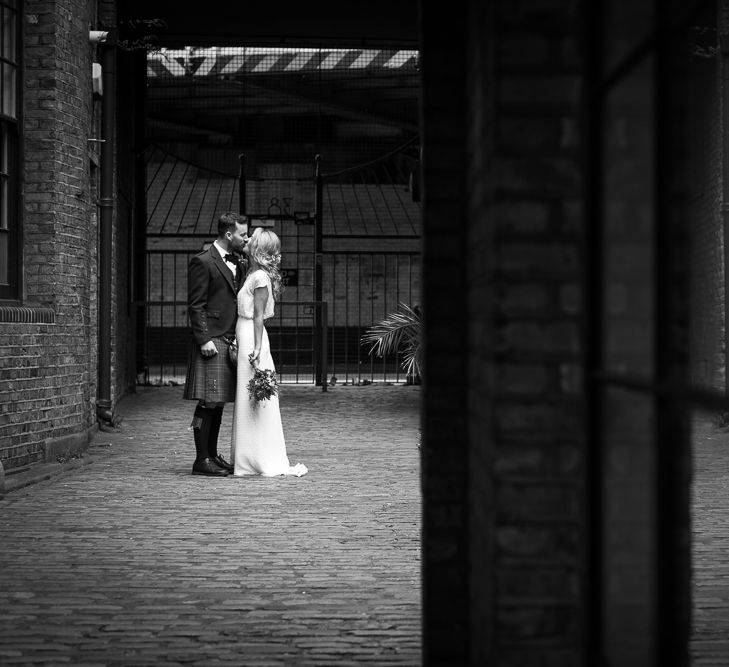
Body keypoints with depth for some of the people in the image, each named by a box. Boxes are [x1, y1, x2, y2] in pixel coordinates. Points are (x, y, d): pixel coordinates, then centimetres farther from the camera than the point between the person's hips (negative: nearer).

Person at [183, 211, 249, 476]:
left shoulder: (236, 263, 17)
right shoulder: (202, 262, -9)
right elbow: (195, 306, -11)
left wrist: (240, 339, 13)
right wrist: (204, 340, -17)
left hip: (230, 342, 8)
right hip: (211, 341, -8)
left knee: (218, 402, 11)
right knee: (207, 402, -6)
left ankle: (212, 455, 18)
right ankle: (201, 459, -3)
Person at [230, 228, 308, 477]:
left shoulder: (260, 277, -12)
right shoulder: (254, 274, 13)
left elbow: (259, 315, -16)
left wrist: (256, 349, -19)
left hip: (251, 341, -8)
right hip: (246, 341, 8)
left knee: (254, 402, -3)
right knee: (249, 402, 10)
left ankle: (265, 461, 2)